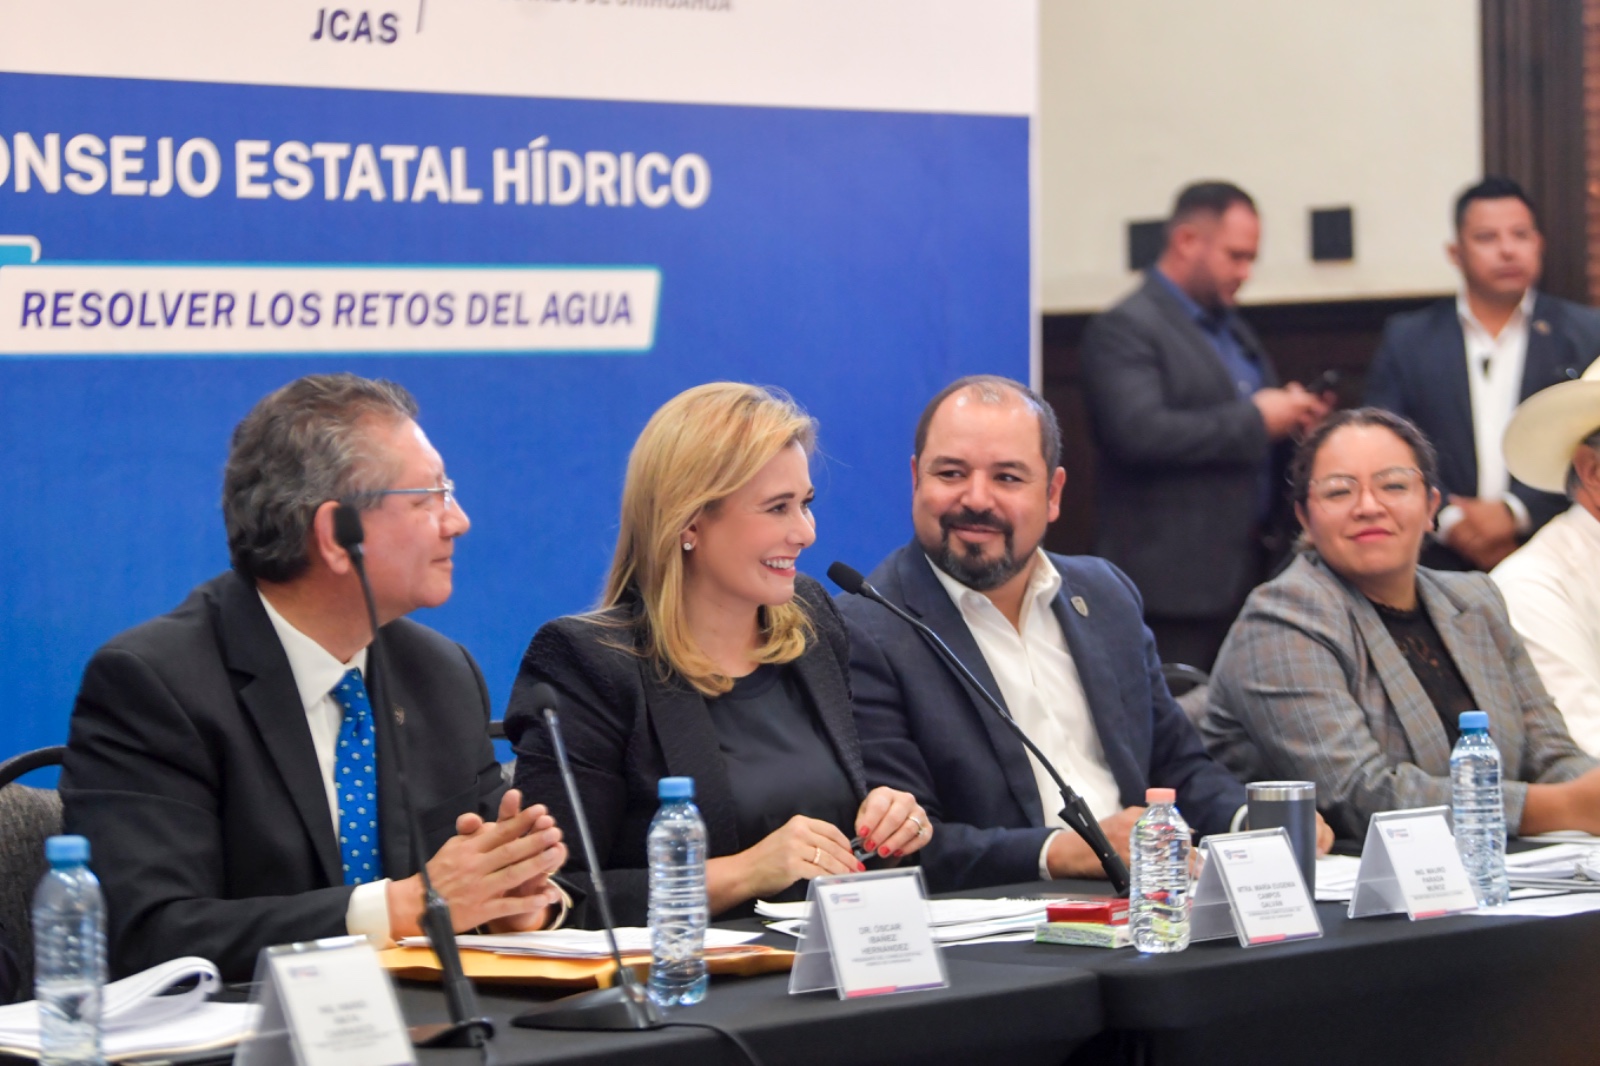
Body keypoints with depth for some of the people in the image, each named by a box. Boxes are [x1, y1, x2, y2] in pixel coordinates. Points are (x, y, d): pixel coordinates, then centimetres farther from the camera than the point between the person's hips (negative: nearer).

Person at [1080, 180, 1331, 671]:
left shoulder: (1234, 331, 22)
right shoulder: (1125, 329, -7)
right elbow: (1139, 432, -22)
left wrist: (1293, 416, 5)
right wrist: (1255, 420, -16)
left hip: (1251, 574, 8)